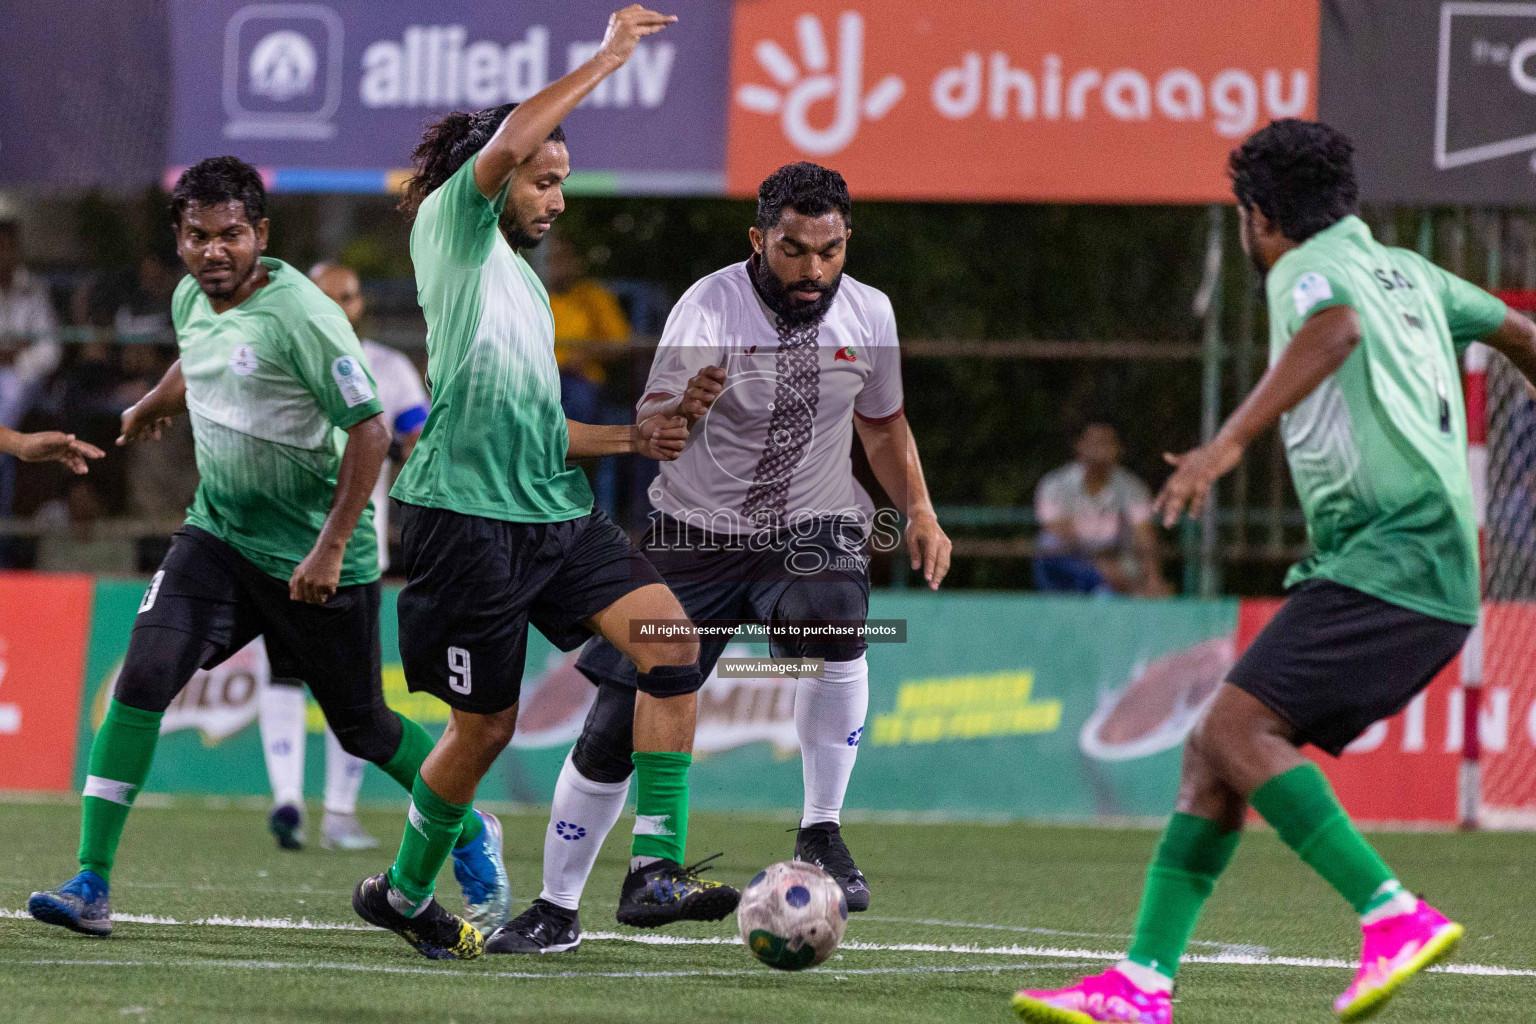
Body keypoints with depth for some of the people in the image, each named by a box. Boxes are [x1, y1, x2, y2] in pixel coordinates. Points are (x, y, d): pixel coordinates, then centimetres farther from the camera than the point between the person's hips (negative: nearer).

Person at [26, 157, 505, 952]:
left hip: (313, 552, -5)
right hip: (218, 533, 5)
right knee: (143, 677, -15)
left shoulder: (299, 316, -21)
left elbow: (370, 430, -20)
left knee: (360, 727, 7)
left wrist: (331, 547, -25)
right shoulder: (192, 301, 2)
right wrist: (152, 406, 48)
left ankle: (469, 836, 35)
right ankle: (91, 883, -14)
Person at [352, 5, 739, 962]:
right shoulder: (452, 229, 0)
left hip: (556, 515, 8)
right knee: (486, 726, 1)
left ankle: (655, 868, -17)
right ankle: (404, 888, 26)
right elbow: (505, 144, -20)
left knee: (672, 637, -14)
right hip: (467, 516, -8)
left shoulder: (526, 281, 24)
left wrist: (632, 439, 15)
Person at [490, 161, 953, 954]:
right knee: (613, 729, -2)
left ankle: (821, 833, -22)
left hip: (811, 531, 1)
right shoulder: (709, 308, -16)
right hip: (696, 533, -1)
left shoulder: (867, 314, -3)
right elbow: (646, 430, -25)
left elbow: (883, 423, 16)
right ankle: (555, 910, 16)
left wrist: (920, 511, 2)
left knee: (833, 623, -35)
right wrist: (682, 409, -48)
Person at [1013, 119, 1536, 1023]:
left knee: (1238, 726, -20)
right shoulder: (1405, 271, 22)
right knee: (1216, 747, 6)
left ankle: (1396, 917, -26)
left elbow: (1335, 332, -29)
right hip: (1430, 578, 9)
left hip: (1389, 561, -9)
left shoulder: (1311, 269, -4)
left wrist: (1230, 442, -39)